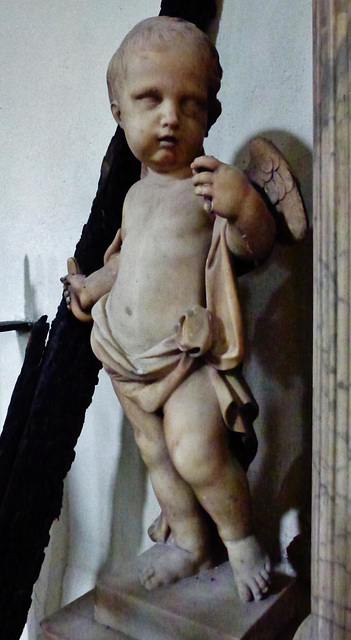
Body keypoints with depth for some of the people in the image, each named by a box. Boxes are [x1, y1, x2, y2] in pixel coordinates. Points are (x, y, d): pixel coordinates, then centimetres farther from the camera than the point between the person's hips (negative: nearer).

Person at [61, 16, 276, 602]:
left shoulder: (210, 185, -9)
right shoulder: (135, 194, 13)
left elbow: (257, 247, -16)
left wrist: (244, 206, -35)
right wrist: (94, 287, 33)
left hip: (187, 353, -7)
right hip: (128, 357, 7)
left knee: (197, 452, -22)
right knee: (157, 456, 14)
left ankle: (241, 538, 7)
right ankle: (190, 543, 34)